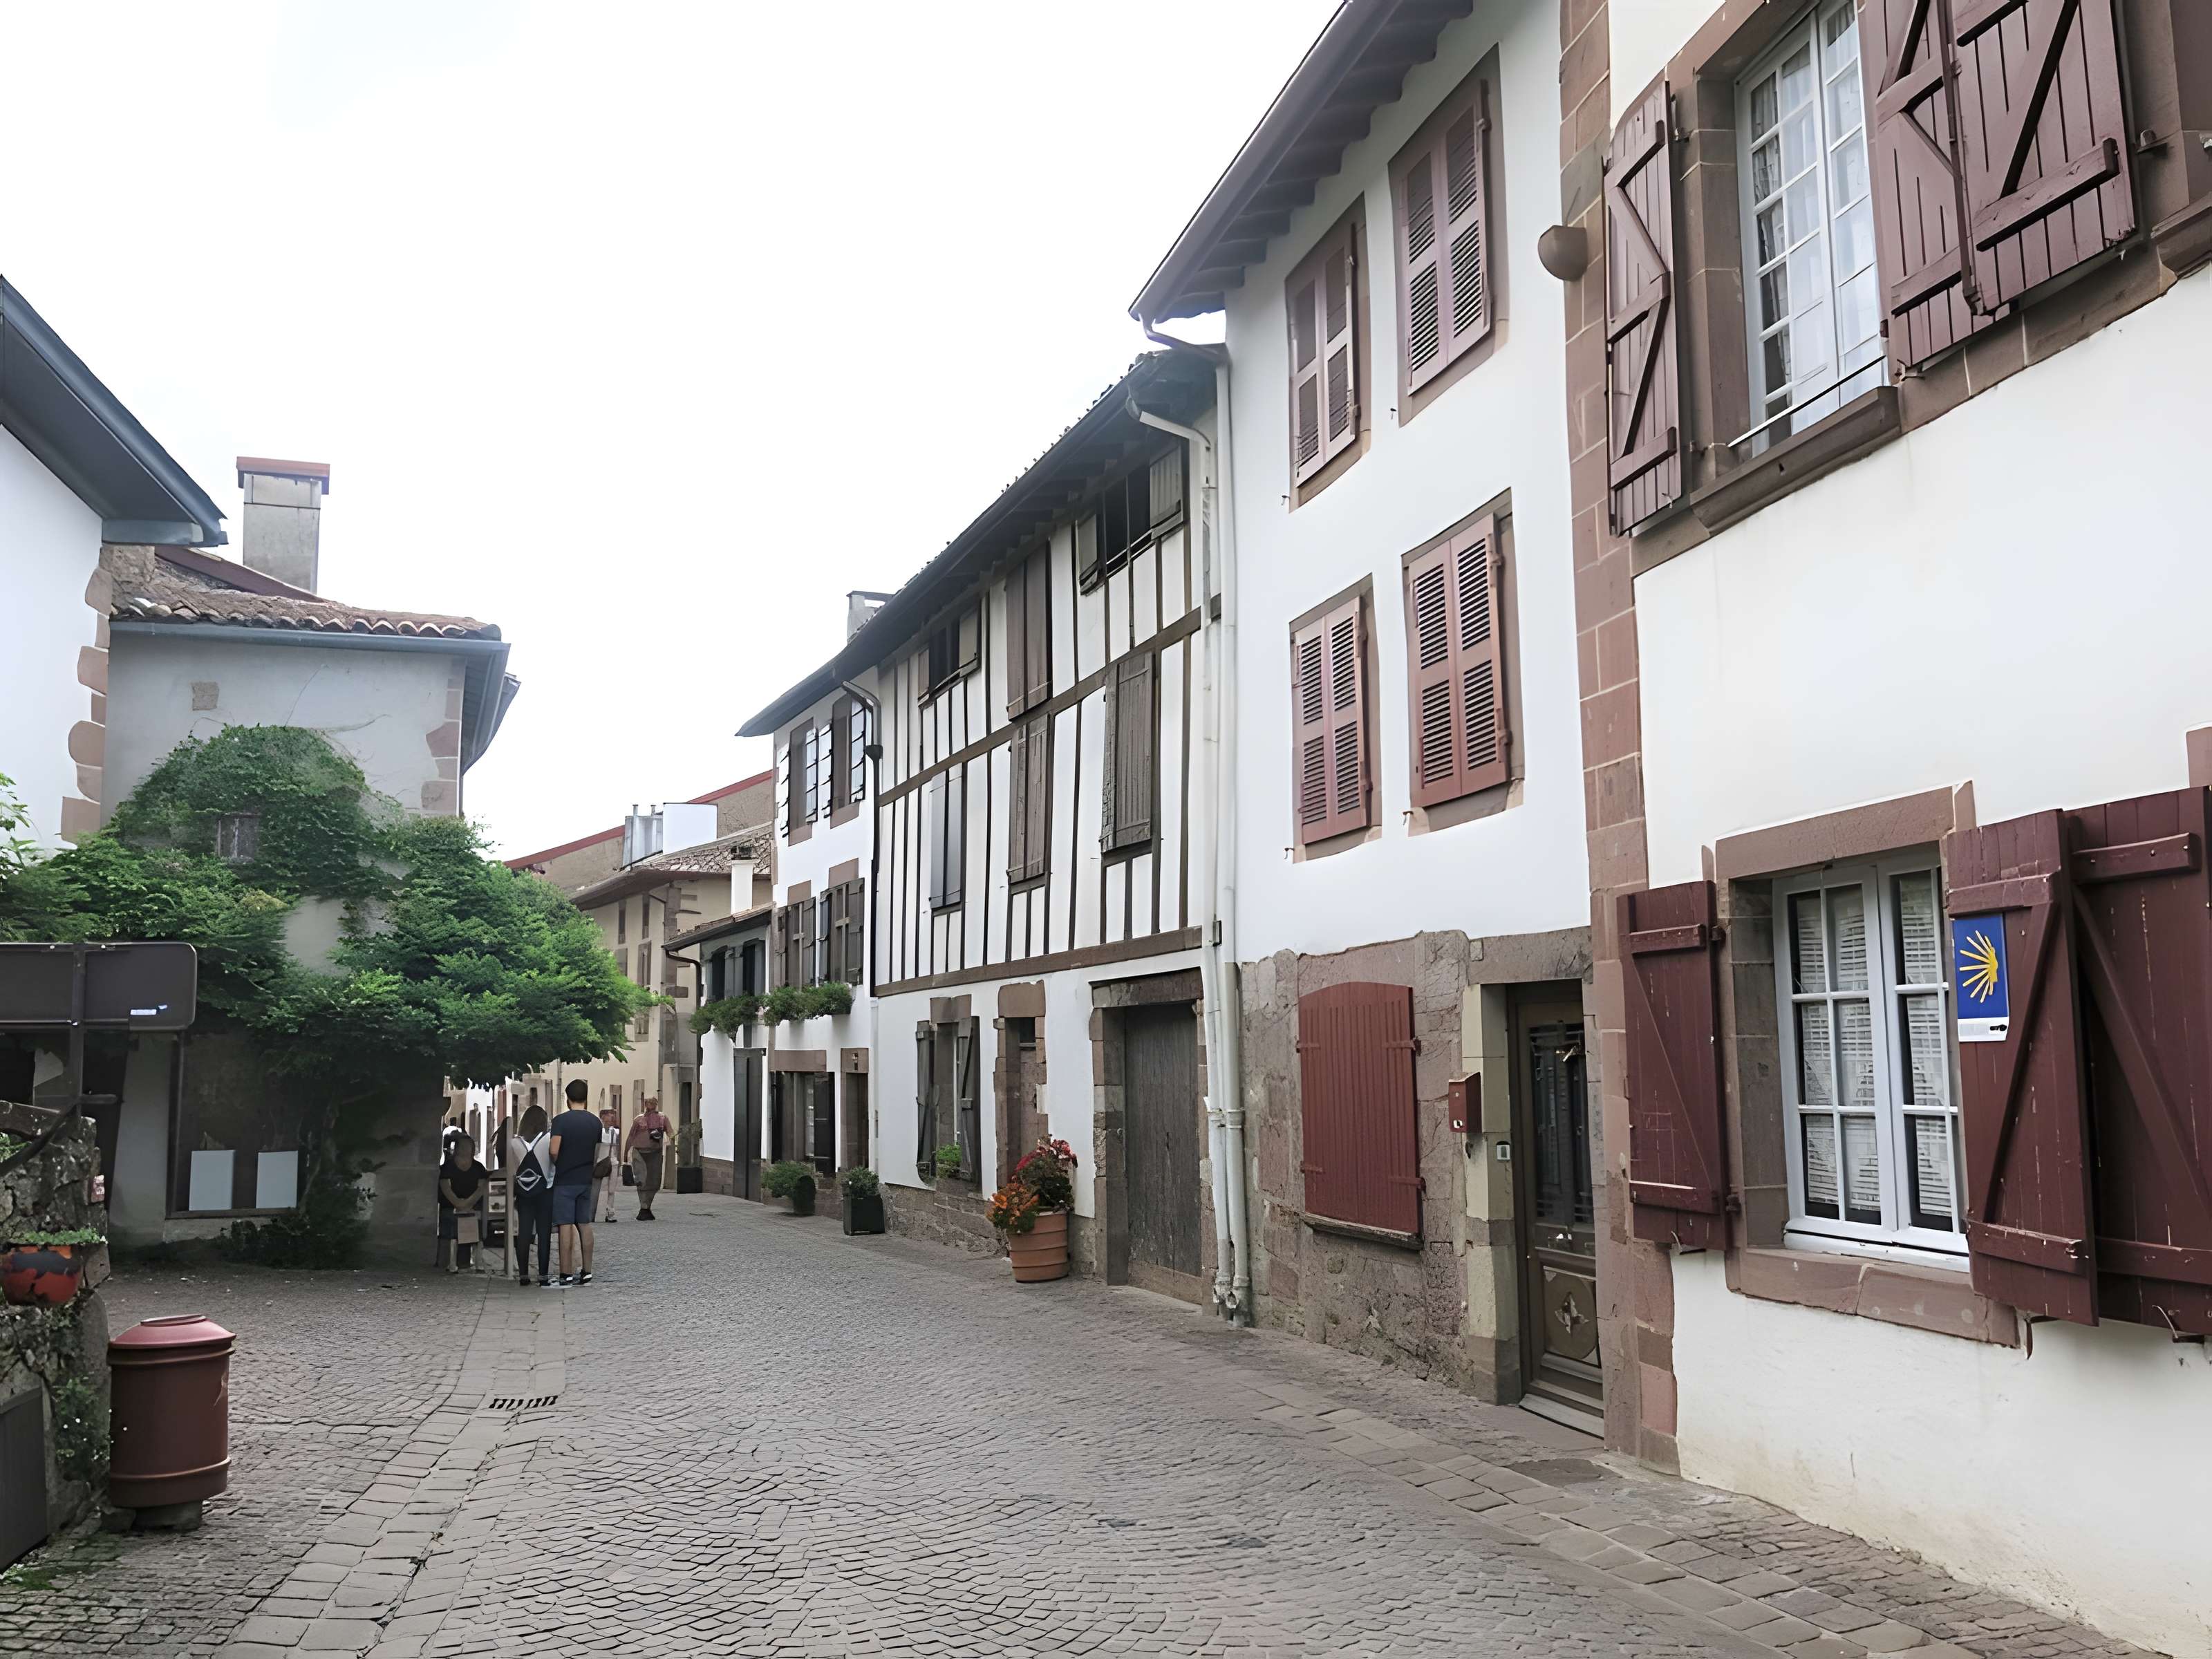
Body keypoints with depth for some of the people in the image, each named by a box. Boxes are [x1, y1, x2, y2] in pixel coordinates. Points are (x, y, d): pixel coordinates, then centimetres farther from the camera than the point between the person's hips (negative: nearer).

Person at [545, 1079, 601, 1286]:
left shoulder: (561, 1120, -11)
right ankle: (586, 1272, 14)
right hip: (585, 1180, 5)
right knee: (585, 1225, 11)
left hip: (564, 1181, -5)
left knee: (566, 1226, -3)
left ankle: (566, 1275, -2)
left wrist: (558, 1166, 0)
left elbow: (553, 1151, -19)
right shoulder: (595, 1122, 6)